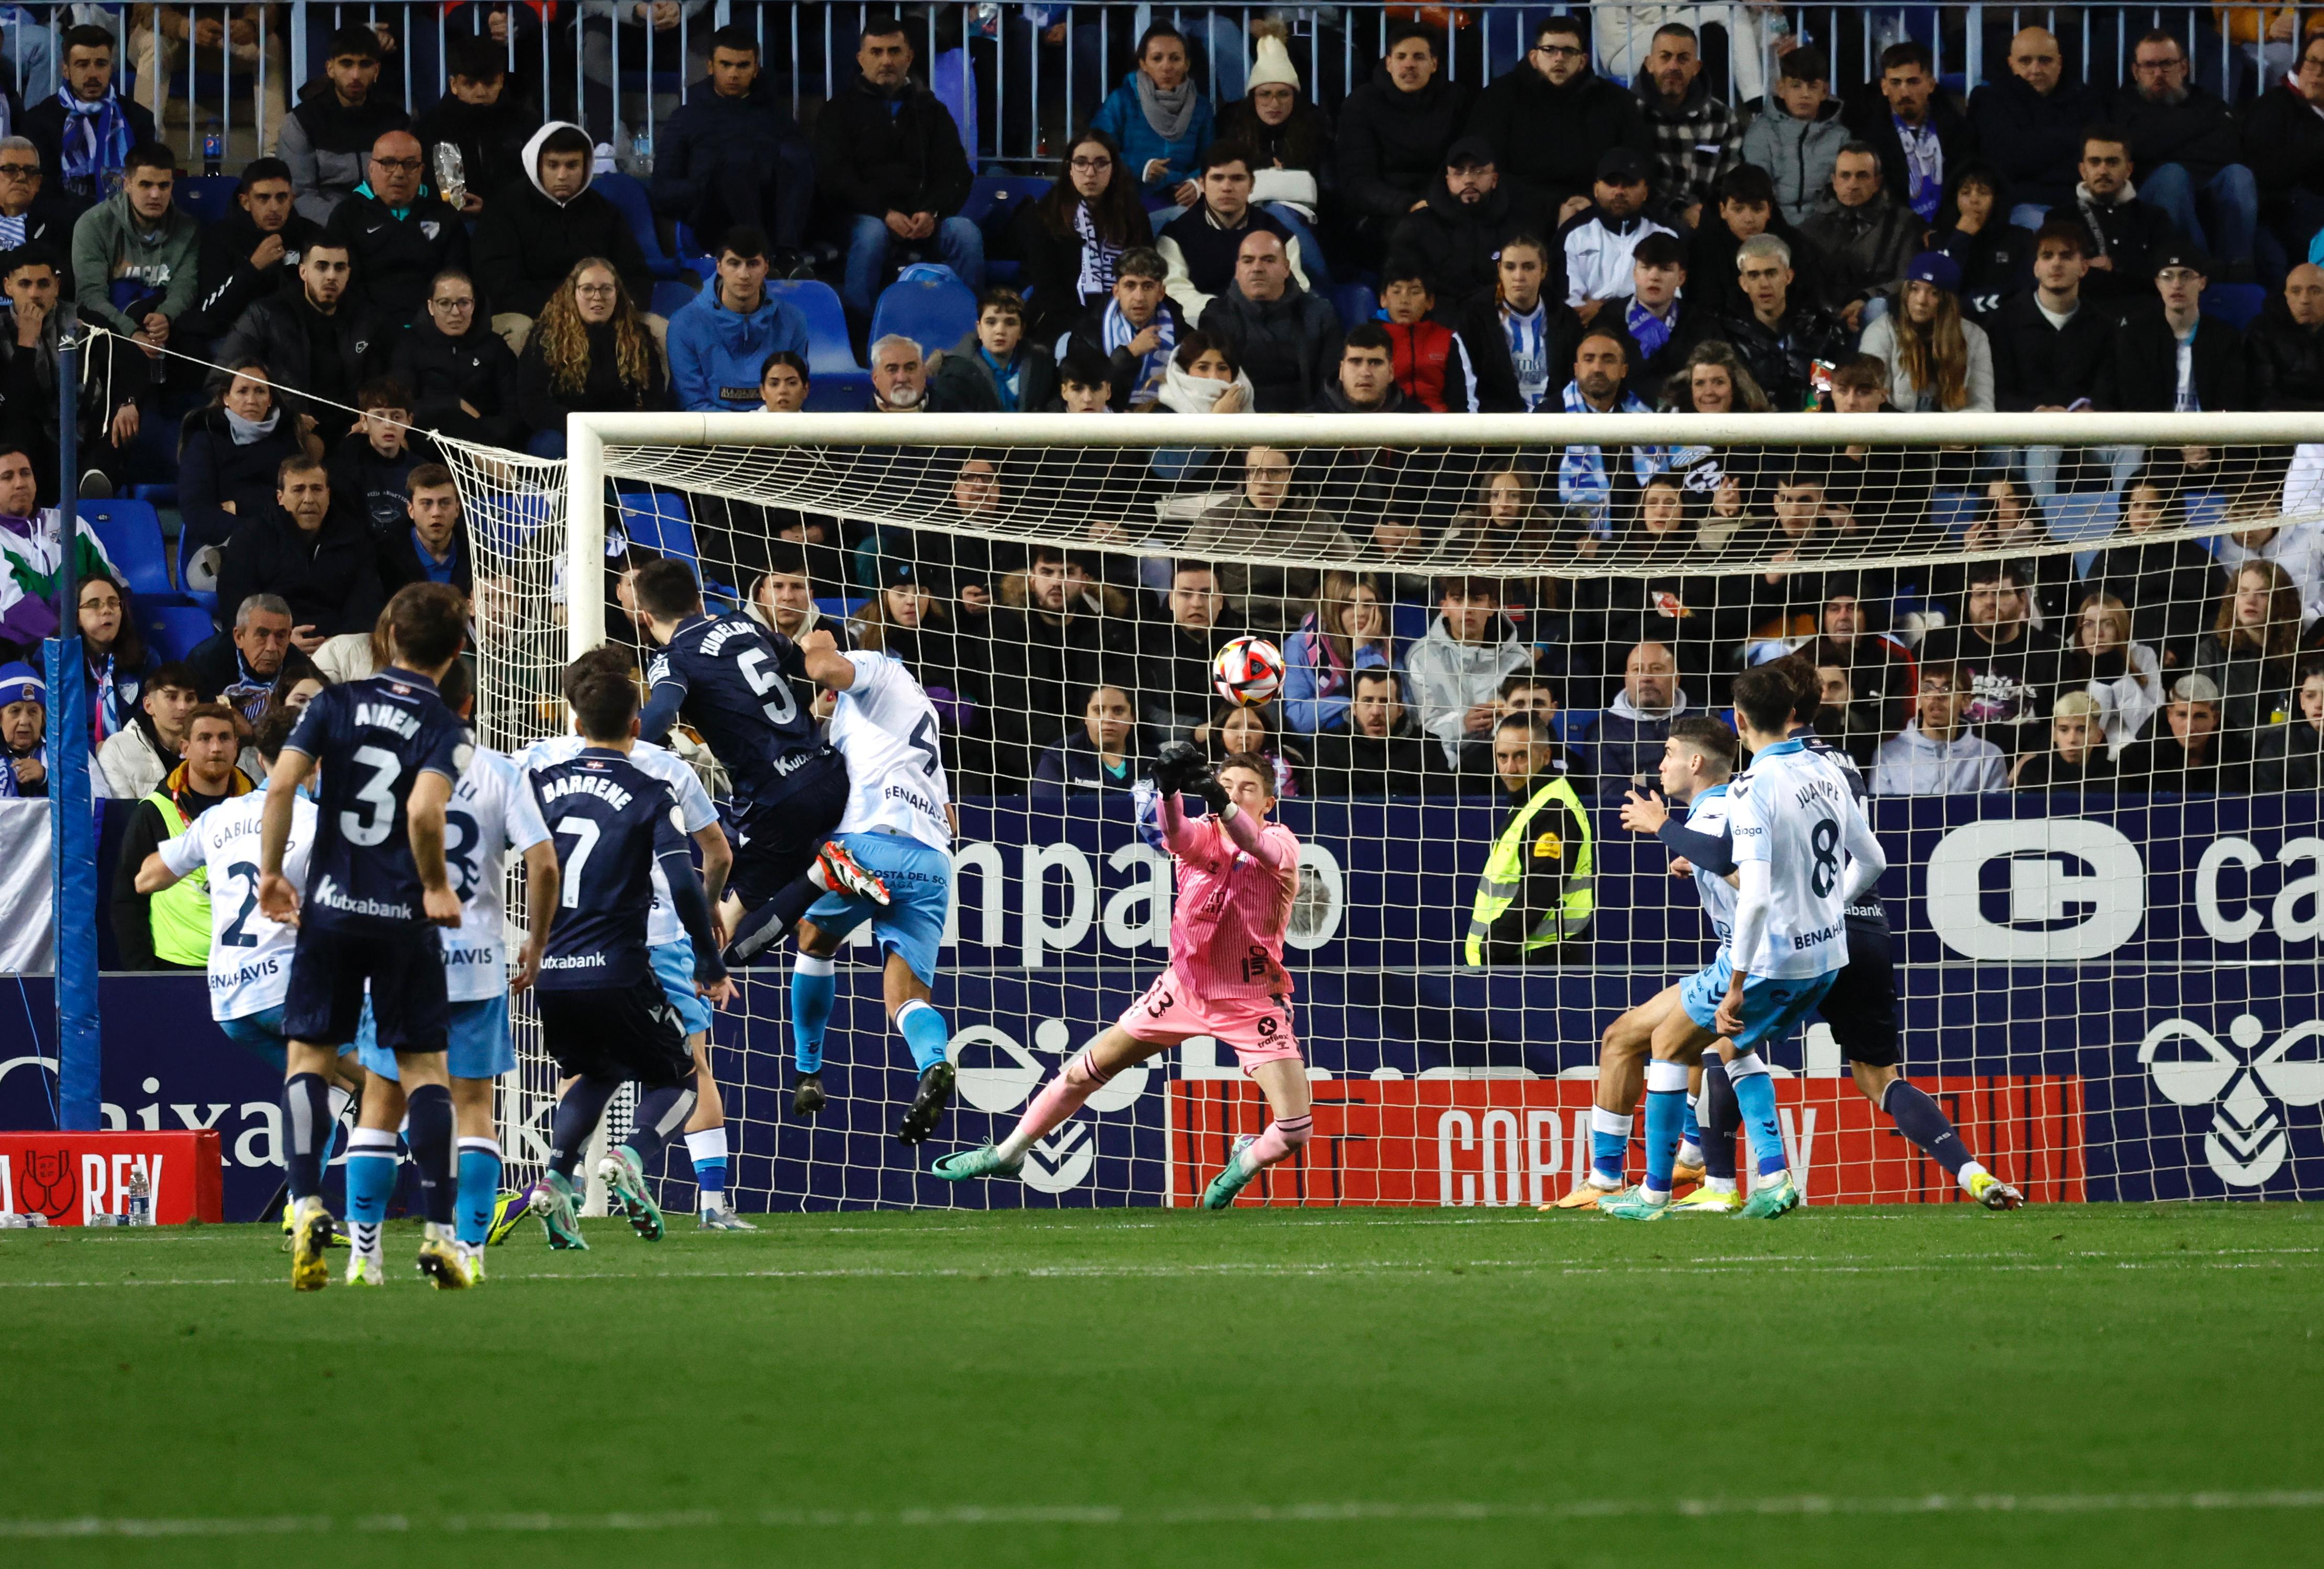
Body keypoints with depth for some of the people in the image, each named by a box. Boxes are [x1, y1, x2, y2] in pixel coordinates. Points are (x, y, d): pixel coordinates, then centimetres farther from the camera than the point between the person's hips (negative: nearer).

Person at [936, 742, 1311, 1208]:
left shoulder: (1281, 843, -13)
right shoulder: (1201, 837, -8)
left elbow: (1258, 846, -38)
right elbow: (1176, 834, -33)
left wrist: (1221, 803, -59)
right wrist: (1170, 789, -57)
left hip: (1253, 1005, -3)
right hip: (1186, 986, 3)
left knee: (1294, 1130, -14)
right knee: (1085, 1073, 7)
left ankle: (1247, 1161, 20)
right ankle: (1008, 1153, 28)